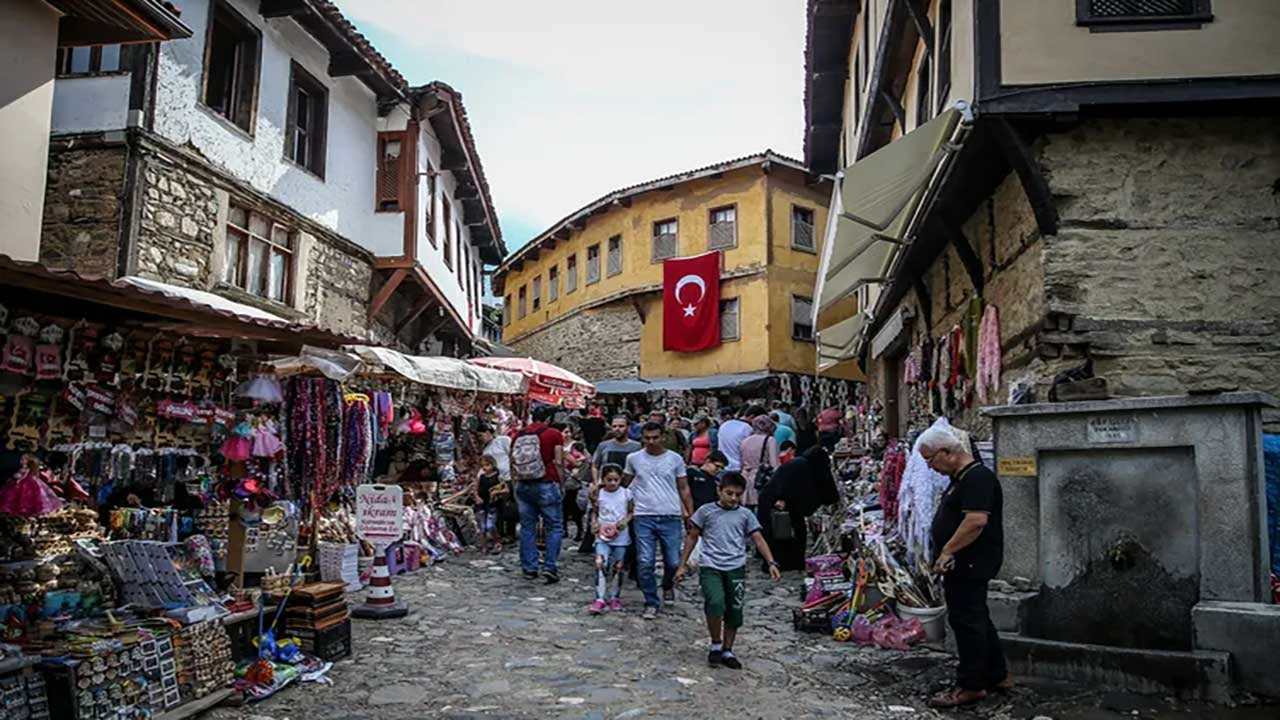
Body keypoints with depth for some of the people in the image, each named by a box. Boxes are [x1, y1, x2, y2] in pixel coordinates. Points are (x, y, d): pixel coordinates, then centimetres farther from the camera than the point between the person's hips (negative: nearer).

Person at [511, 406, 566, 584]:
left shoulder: (519, 436, 8)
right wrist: (561, 482, 0)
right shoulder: (554, 434, -4)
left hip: (523, 486, 4)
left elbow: (512, 463, 12)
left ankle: (529, 568, 14)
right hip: (546, 484, -4)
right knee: (555, 527, 4)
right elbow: (558, 462, -9)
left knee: (527, 527, 11)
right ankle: (549, 567, -4)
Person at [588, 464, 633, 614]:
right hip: (602, 536, 0)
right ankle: (600, 599, -14)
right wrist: (594, 523, -6)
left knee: (617, 567, 9)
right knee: (600, 564, -16)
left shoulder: (626, 493, 0)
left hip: (621, 537, 0)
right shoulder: (599, 494, 2)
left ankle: (615, 598, 24)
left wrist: (625, 521, -13)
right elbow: (595, 512, 12)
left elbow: (631, 512, 5)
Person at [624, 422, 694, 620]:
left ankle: (668, 586, 35)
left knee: (673, 562, 2)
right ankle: (651, 603, 12)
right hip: (644, 517, 0)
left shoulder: (675, 459, 3)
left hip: (671, 517, 0)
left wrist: (691, 514, 2)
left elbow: (684, 489, 8)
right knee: (645, 563, -3)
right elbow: (624, 483, 16)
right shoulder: (633, 458, 5)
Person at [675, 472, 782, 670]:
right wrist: (682, 565, 8)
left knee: (734, 611, 6)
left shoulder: (745, 515, 8)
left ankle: (727, 651, 24)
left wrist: (771, 563, -9)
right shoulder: (706, 511, 4)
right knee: (715, 603, -22)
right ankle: (715, 645, 0)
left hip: (736, 568, 3)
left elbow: (758, 540, 4)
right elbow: (692, 538, 10)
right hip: (710, 567, -2)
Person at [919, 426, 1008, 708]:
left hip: (969, 565, -11)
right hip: (963, 565, 11)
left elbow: (976, 520, -29)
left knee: (967, 621, -3)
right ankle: (996, 676, 30)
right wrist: (947, 555, 19)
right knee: (977, 620, 18)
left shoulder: (977, 478, -18)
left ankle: (970, 686, 6)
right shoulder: (962, 478, 16)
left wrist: (947, 551, -23)